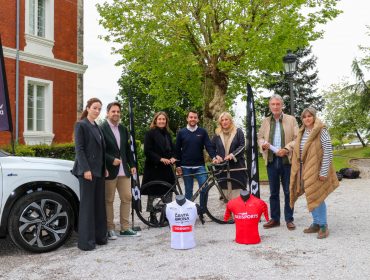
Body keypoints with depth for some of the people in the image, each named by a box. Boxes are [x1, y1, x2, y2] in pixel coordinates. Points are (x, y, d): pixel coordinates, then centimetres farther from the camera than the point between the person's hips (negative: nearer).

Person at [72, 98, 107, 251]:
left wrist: (105, 168, 12)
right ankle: (86, 240, 2)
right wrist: (86, 169, -19)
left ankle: (99, 236, 19)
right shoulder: (81, 125, -5)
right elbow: (79, 149, -12)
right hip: (87, 170, -7)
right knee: (87, 204, -4)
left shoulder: (97, 127, 17)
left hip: (99, 170, 8)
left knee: (99, 204, 10)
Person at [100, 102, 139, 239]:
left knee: (127, 198, 8)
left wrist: (132, 165, 11)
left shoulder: (123, 129, 13)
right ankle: (110, 229, 15)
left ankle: (125, 228, 19)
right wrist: (112, 160, -20)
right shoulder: (101, 129, -9)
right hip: (110, 170, -6)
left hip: (123, 170, 7)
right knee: (108, 201, 4)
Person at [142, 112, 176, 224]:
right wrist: (160, 159, -19)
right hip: (153, 168, -5)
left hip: (166, 168, 6)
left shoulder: (167, 134, 14)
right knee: (152, 193, 2)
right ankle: (152, 216, 13)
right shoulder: (150, 133, -5)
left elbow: (172, 148, 17)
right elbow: (147, 151, -12)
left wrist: (172, 158, -4)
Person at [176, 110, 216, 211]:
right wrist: (178, 165, 1)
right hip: (186, 167, 0)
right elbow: (177, 150, 6)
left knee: (204, 188, -9)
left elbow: (209, 146, -2)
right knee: (188, 190, 7)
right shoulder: (181, 132, 4)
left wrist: (213, 157, -20)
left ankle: (202, 209, 6)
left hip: (200, 166, 0)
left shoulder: (202, 132, 4)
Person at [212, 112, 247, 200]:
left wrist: (232, 155, -17)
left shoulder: (238, 132, 6)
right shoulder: (217, 134, 13)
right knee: (225, 192, 3)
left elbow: (242, 146, -3)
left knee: (237, 193, -6)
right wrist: (216, 156, -6)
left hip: (236, 167, -2)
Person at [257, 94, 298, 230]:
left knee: (288, 191, 4)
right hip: (271, 160, 3)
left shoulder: (291, 119, 2)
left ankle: (289, 219, 14)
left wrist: (286, 149, -16)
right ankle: (274, 219, 18)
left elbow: (297, 138, -2)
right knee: (273, 192, 9)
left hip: (287, 160, -2)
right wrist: (263, 144, -8)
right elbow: (260, 137, 15)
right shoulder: (265, 121, 11)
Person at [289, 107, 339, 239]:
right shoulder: (302, 132, 10)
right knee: (311, 198, 12)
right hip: (304, 170, 7)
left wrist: (324, 172, -17)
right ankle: (316, 223, 24)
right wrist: (298, 170, 9)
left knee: (317, 198, -3)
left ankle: (323, 225, 11)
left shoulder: (321, 131, -11)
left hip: (316, 170, -6)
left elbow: (328, 152, -14)